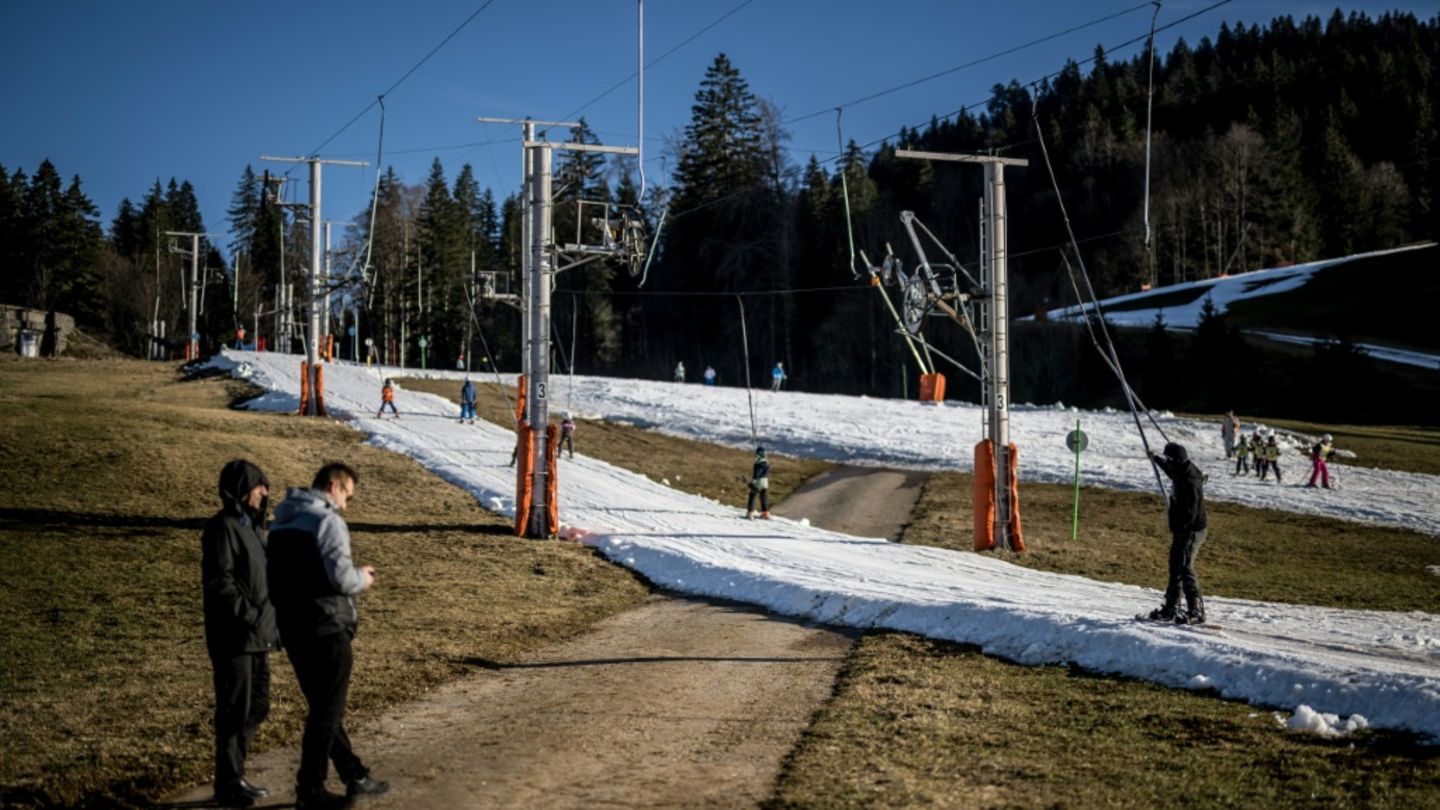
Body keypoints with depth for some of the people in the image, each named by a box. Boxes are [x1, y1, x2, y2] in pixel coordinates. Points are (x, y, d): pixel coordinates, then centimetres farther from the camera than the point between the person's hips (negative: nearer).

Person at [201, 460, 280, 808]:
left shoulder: (250, 525, 17)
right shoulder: (223, 527, -12)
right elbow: (219, 582, -20)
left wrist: (270, 624, 16)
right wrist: (248, 616, -21)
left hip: (257, 637, 9)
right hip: (234, 638, -9)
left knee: (256, 708, 15)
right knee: (234, 711, -2)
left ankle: (236, 776, 26)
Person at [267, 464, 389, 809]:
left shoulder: (281, 523, 13)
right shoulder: (328, 521, -14)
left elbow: (281, 574, 15)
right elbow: (340, 575, -22)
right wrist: (362, 577, -3)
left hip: (292, 626, 9)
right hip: (326, 628, -9)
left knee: (322, 705, 16)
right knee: (327, 710, 2)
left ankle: (354, 776, 26)